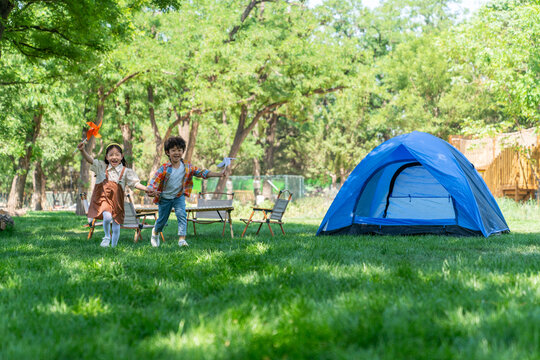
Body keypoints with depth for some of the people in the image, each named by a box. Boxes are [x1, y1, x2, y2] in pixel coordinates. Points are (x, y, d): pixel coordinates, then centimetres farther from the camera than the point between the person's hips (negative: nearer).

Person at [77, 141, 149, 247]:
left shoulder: (126, 171, 2)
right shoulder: (102, 167, 5)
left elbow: (135, 183, -4)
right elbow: (90, 160, -4)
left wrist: (146, 189, -20)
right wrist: (82, 151, -22)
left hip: (116, 201, 2)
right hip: (103, 198, -1)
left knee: (116, 225, 6)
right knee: (107, 217, -28)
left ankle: (113, 246, 25)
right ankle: (107, 236, 1)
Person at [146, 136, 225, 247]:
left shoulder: (187, 167, -14)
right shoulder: (164, 168, -23)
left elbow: (201, 172, -14)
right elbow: (154, 180, -24)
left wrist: (219, 174, -24)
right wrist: (150, 191, -46)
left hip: (179, 196, 2)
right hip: (164, 197, -1)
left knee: (182, 215, -19)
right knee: (162, 219, 13)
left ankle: (182, 239, -18)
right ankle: (155, 232, 45)